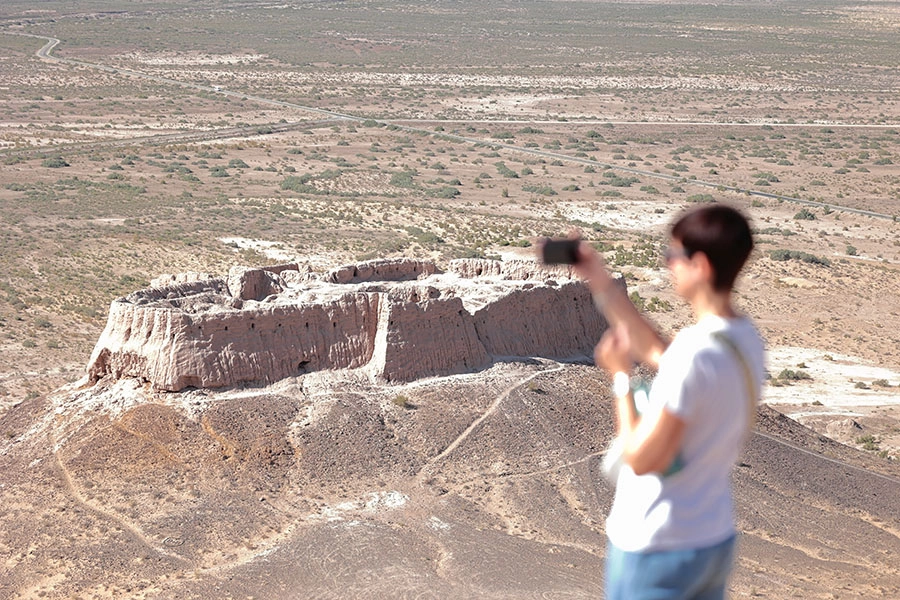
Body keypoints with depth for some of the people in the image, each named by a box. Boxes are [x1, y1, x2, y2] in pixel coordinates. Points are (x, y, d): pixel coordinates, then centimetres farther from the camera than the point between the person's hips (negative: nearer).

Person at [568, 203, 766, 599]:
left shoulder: (695, 351, -27)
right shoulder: (745, 339, -1)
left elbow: (640, 458, -23)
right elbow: (657, 354, 15)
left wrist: (620, 376, -10)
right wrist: (602, 285, 14)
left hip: (655, 549, -8)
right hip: (716, 539, 8)